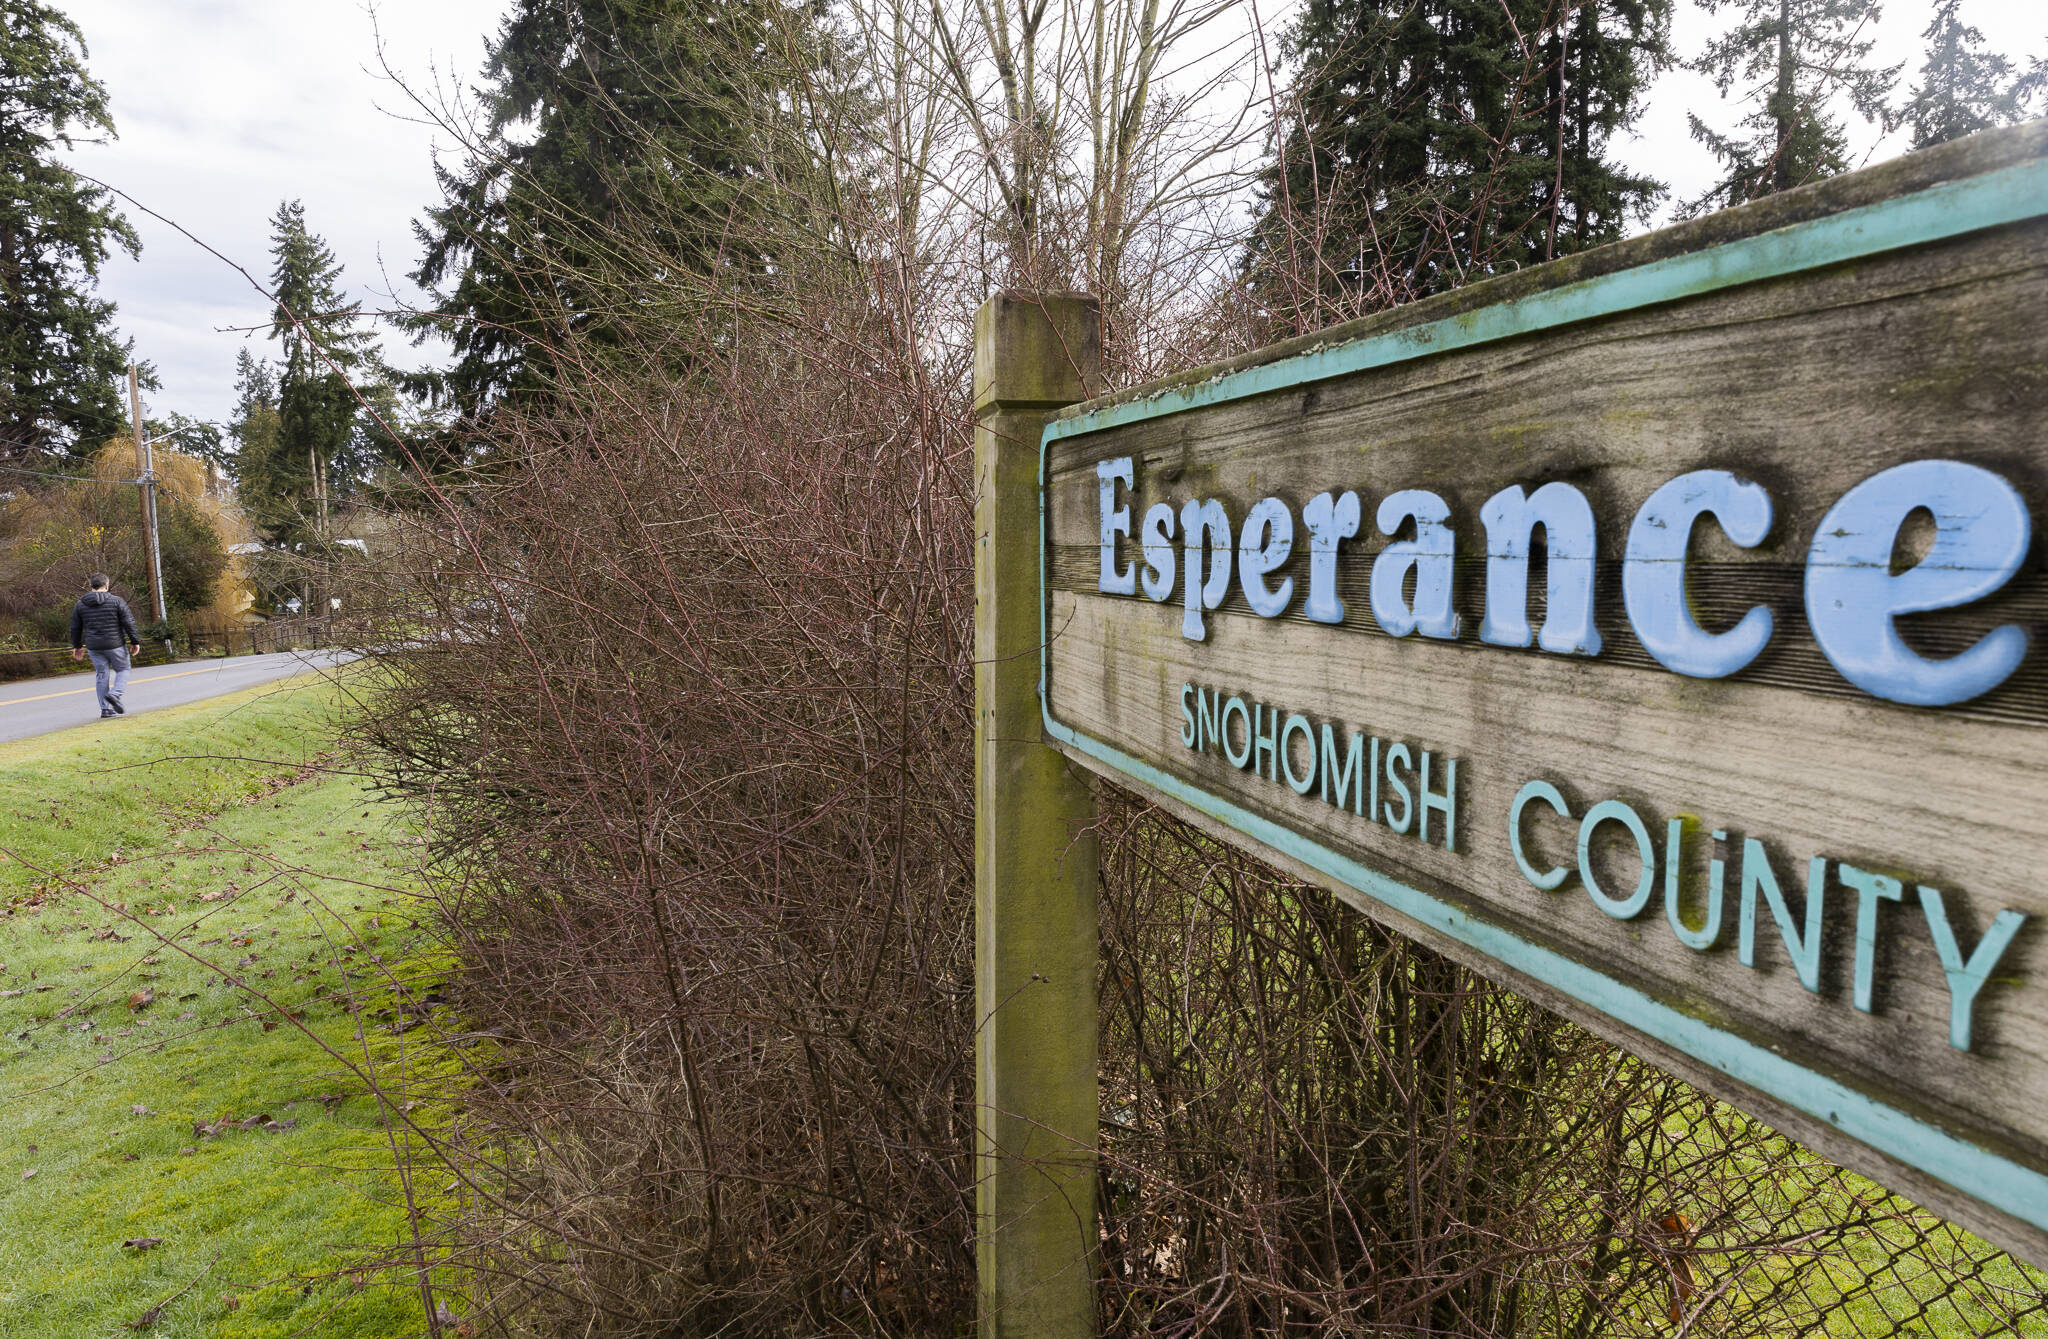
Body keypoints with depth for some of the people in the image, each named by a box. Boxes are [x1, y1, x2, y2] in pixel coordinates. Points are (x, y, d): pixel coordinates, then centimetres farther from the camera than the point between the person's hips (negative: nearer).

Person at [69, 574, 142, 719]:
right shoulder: (116, 601, -7)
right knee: (122, 670, 12)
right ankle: (115, 694, -14)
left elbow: (75, 628, 11)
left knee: (101, 675, 9)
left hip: (94, 647, 3)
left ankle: (105, 709, 8)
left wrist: (77, 646, 22)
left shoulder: (80, 604, 5)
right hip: (115, 645, -3)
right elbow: (129, 623, -9)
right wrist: (135, 642, -2)